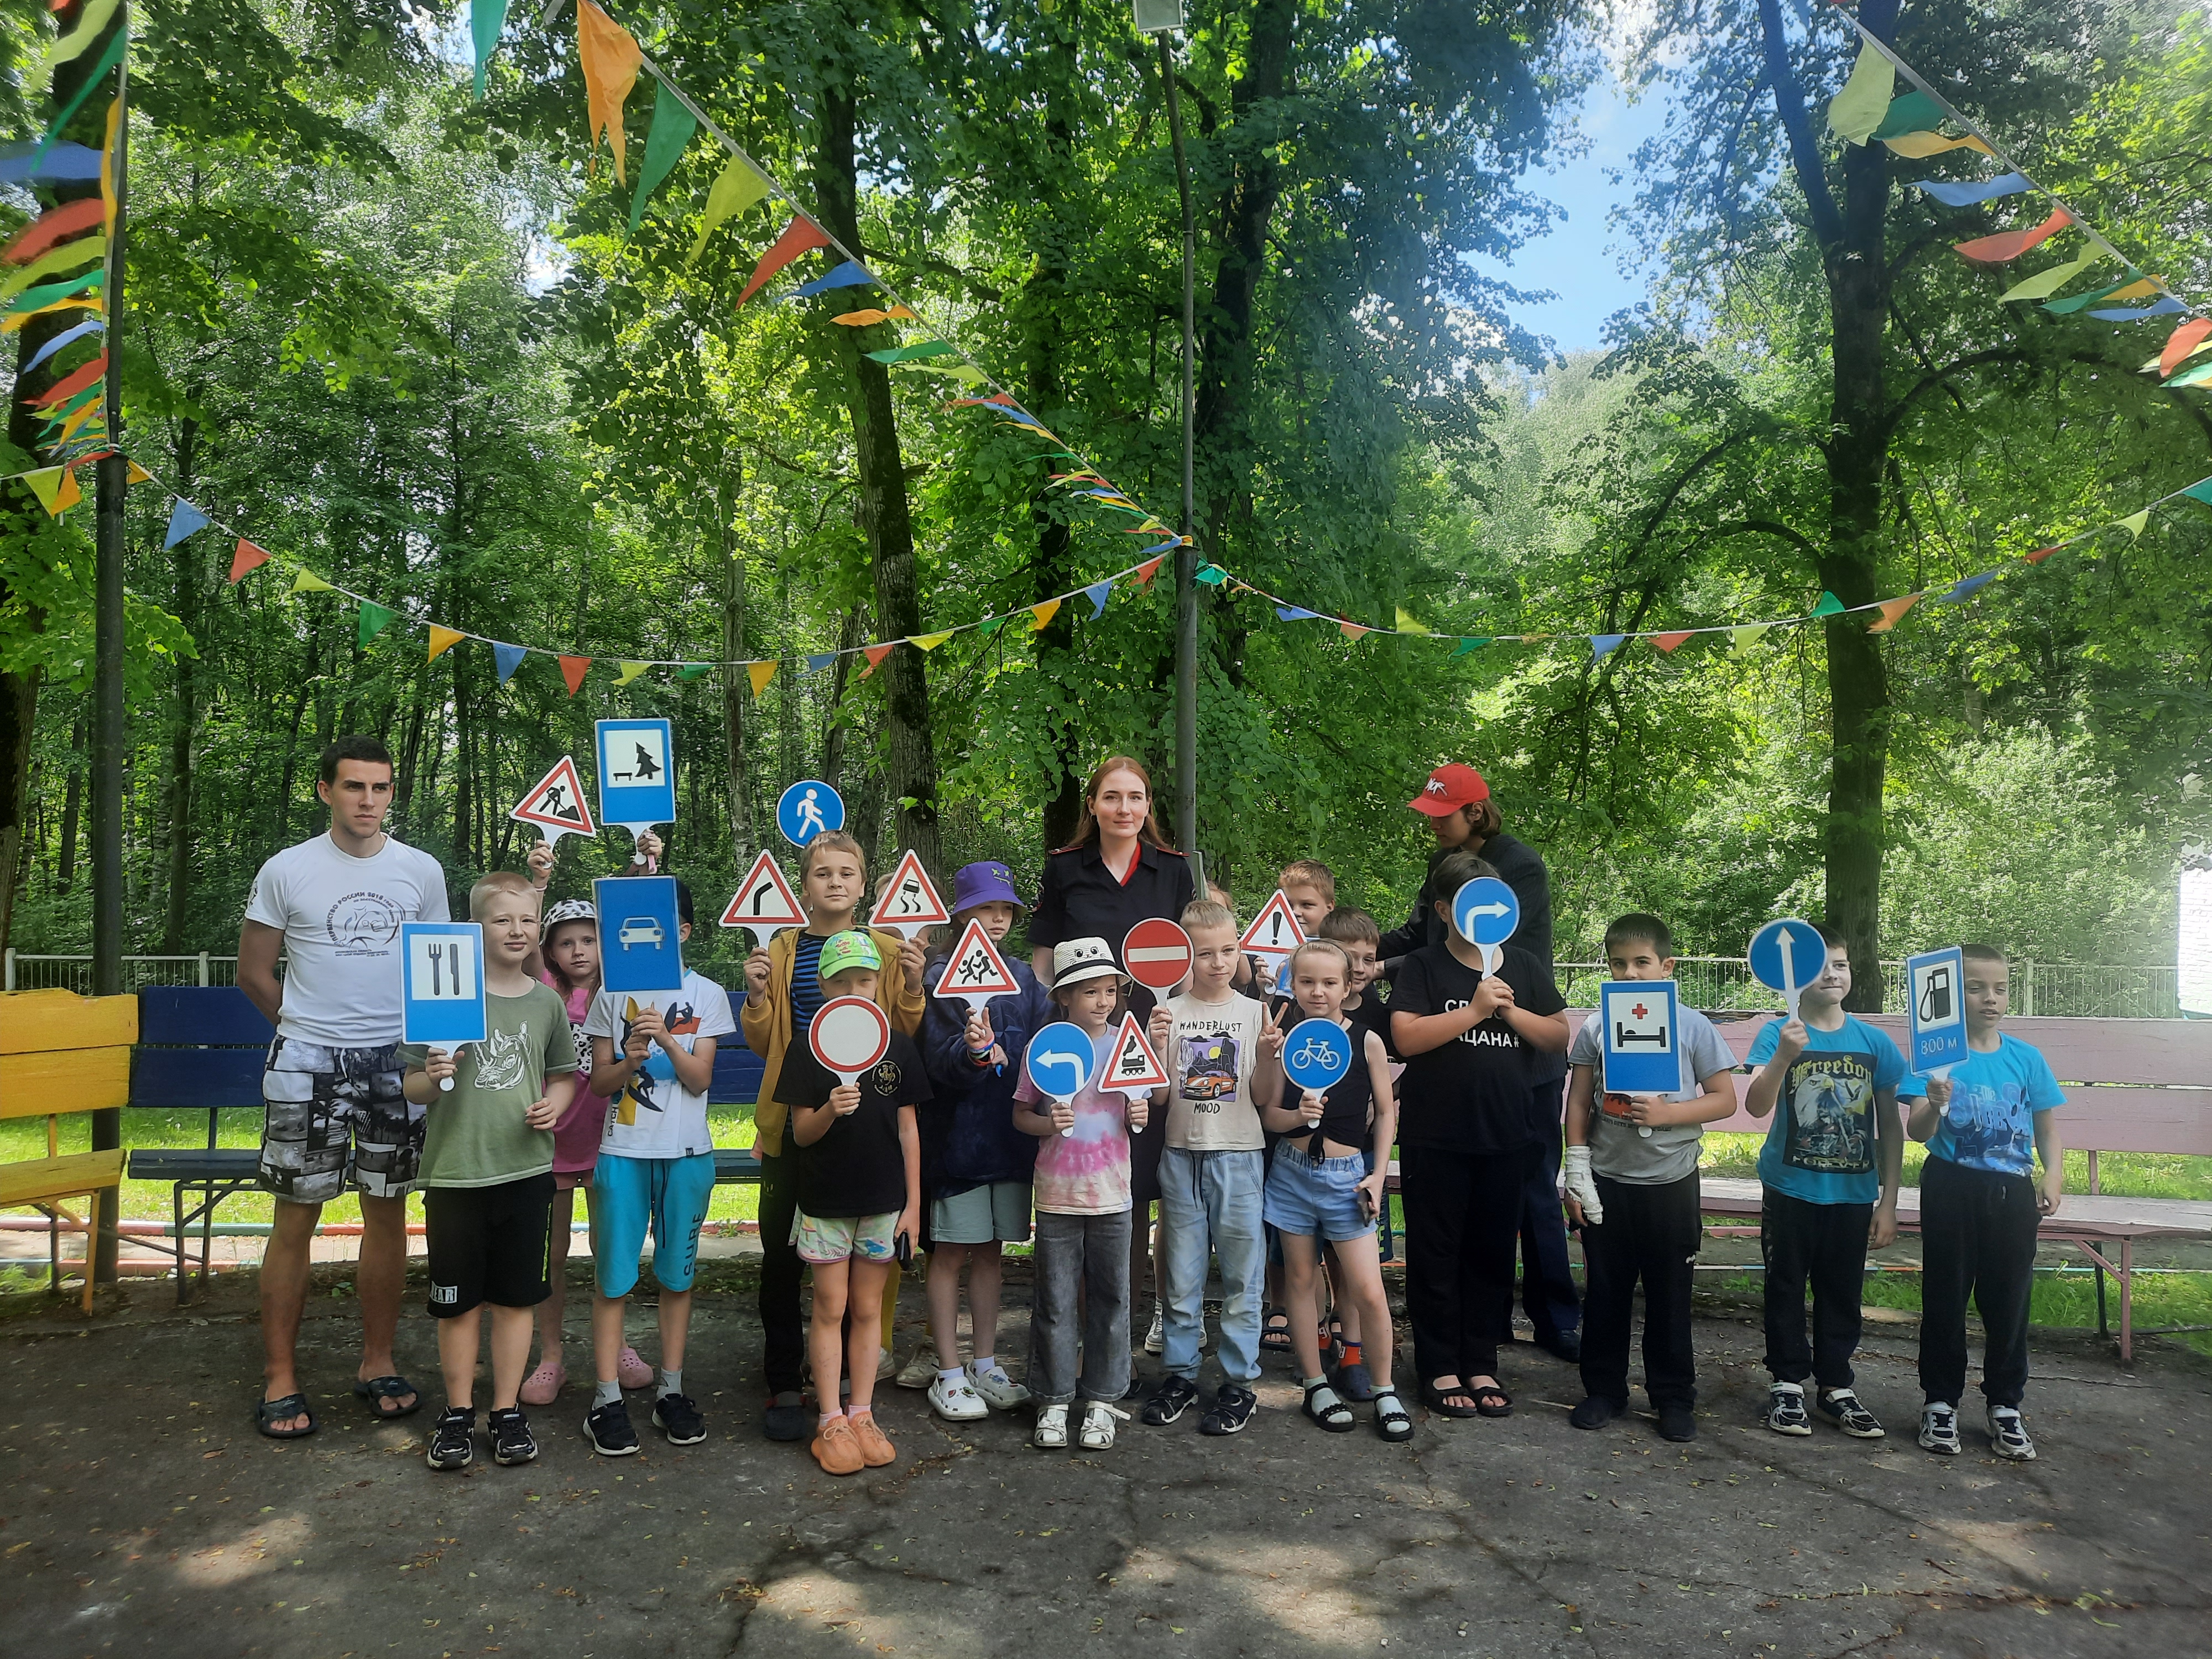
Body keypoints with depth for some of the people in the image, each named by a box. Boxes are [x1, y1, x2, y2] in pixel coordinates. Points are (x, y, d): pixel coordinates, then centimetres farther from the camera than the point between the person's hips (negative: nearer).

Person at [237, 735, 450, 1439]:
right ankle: (280, 1378, 11)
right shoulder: (286, 872, -2)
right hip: (308, 1063, -2)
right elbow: (254, 973, 6)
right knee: (296, 1217, 1)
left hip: (397, 1060, 2)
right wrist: (308, 1025, 8)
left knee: (387, 1212, 7)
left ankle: (377, 1364, 19)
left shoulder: (422, 871, 4)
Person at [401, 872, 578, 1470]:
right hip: (454, 1171, -2)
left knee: (516, 1297, 9)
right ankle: (458, 1413, 24)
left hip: (525, 1168, 2)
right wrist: (432, 1080, -22)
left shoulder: (546, 1002, 5)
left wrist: (554, 1105, -3)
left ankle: (507, 1411, 23)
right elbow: (411, 1085, -1)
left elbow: (564, 1074, 17)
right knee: (458, 1301, 8)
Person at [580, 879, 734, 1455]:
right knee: (614, 1275, -1)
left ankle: (670, 1390, 18)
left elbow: (700, 1079, -3)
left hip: (687, 1152, 0)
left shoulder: (706, 994, 4)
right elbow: (599, 1082, 4)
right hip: (623, 1151, 0)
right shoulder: (613, 994, 5)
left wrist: (667, 1041, -20)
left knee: (677, 1273, 7)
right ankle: (607, 1398, 6)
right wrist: (630, 1062, -17)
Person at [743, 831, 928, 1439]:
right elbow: (764, 1046, 8)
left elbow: (906, 1041, 4)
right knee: (781, 1251, 3)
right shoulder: (782, 950, 6)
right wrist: (757, 999, -9)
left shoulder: (888, 950, 5)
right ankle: (784, 1384, 15)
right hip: (792, 1120, 1)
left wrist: (912, 990, -11)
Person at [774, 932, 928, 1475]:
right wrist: (829, 1111, -27)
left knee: (868, 1308, 9)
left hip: (884, 1199, 2)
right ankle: (831, 1422, 14)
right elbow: (801, 1134, -5)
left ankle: (862, 1416, 20)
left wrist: (913, 1204, 3)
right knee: (830, 1308, 4)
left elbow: (908, 1129, 5)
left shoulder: (899, 1048, 2)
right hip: (824, 1200, -1)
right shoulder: (807, 1050, -3)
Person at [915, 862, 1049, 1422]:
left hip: (1012, 1131, 5)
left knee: (991, 1249, 13)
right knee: (952, 1251, 2)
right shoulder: (942, 977, -6)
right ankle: (948, 1373, 12)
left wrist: (1001, 1054, -15)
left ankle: (985, 1365, 24)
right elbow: (938, 1060, -17)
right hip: (958, 1133, -5)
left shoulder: (1022, 976, 10)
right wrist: (972, 1053, -36)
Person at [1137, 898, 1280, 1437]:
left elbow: (1263, 1099, -1)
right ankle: (1181, 1373, 22)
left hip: (1239, 1156, -1)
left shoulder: (1253, 1013, 1)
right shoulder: (1168, 1013, 2)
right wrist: (1157, 1047, -15)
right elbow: (1159, 1098, 0)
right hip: (1182, 1155, 1)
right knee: (1181, 1275, 9)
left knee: (1241, 1275, 3)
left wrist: (1270, 1058, -18)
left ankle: (1239, 1382, 13)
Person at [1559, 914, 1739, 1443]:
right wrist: (1577, 1174, 0)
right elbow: (1578, 1104, 4)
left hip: (1670, 1184, -2)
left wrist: (1668, 1113, -17)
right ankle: (1603, 1390, 23)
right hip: (1607, 1183, 2)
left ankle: (1674, 1398, 21)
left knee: (1670, 1298, 8)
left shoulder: (1692, 1026, -4)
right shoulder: (1596, 1028, 1)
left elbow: (1725, 1099, -2)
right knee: (1605, 1293, 10)